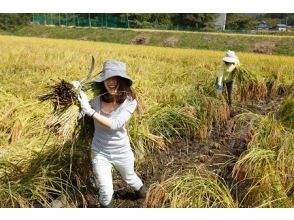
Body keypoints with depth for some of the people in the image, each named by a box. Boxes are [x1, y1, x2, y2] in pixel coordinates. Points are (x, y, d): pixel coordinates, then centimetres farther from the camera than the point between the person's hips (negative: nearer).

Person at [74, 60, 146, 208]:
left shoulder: (130, 101, -22)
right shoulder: (95, 98, -19)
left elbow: (115, 124, -33)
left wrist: (90, 111, -38)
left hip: (122, 151, 0)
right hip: (99, 152, 0)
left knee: (129, 178, 28)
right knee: (106, 192, 4)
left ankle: (141, 191, 64)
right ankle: (105, 206, 40)